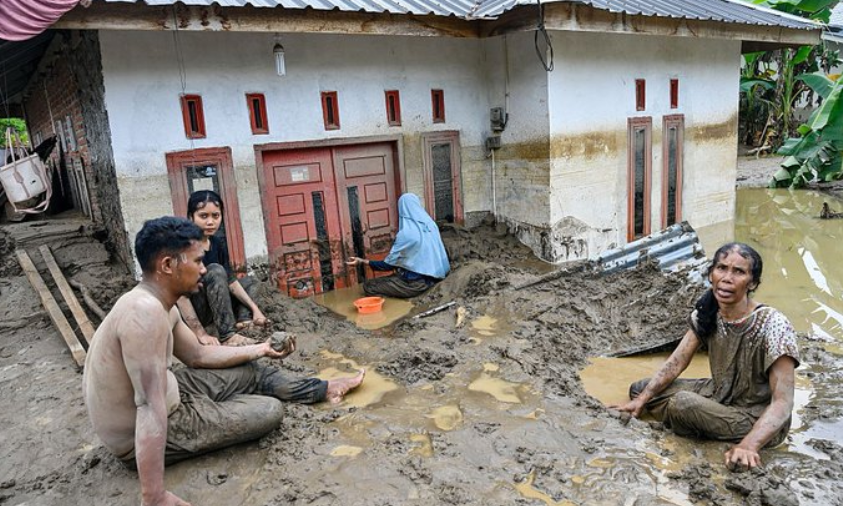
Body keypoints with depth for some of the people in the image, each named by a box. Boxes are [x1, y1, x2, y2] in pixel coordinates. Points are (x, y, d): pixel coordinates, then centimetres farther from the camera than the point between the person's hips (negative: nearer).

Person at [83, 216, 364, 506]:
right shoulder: (146, 311, -33)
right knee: (269, 411, -5)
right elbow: (151, 408, -37)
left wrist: (260, 349, 14)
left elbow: (197, 355, 13)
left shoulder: (157, 303, 0)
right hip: (141, 436, -9)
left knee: (251, 373, 14)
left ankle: (323, 389, 30)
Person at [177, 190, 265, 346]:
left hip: (209, 310, 8)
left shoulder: (218, 244, 2)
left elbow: (230, 280, 0)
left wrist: (254, 308, -10)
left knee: (250, 282, 13)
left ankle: (243, 322, -16)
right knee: (215, 271, -27)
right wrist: (201, 334, -32)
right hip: (186, 313, -8)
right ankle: (228, 335, -31)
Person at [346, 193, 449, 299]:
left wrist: (363, 261, -7)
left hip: (416, 284, -8)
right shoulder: (431, 224, -1)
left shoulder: (406, 233, -21)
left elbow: (389, 264, -15)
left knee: (368, 286, 0)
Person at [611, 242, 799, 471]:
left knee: (683, 404, -32)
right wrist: (641, 400, -16)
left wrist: (748, 445, -43)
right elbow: (676, 362, -6)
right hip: (720, 396, 6)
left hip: (760, 419, -6)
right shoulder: (706, 313, -9)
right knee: (639, 389, -2)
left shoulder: (772, 326, -27)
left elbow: (782, 403, -28)